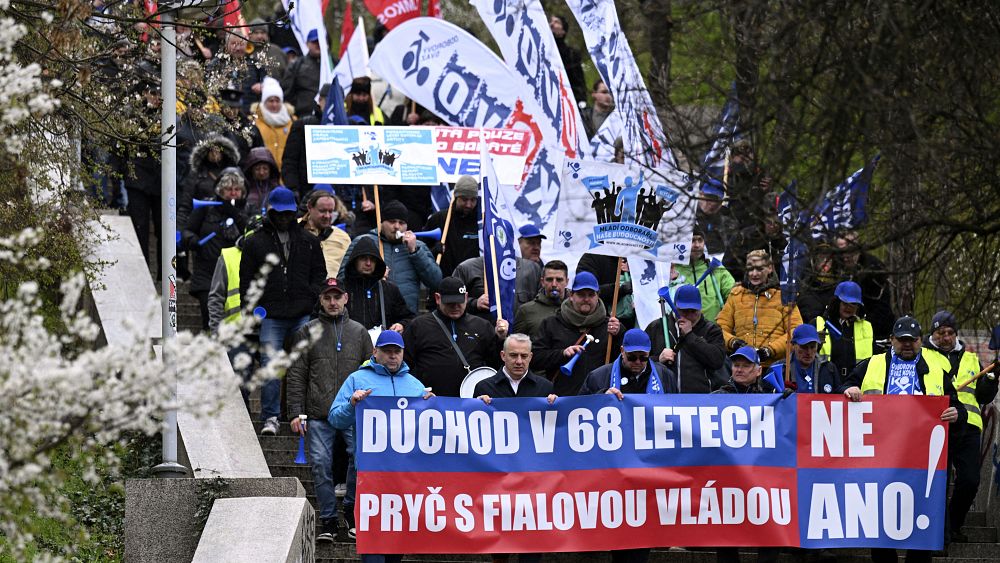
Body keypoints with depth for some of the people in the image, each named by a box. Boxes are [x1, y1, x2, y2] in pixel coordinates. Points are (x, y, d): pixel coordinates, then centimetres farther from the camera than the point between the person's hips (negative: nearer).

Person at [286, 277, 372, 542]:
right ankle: (328, 519, 4)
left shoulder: (359, 332, 15)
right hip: (318, 414, -1)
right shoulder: (307, 332, 10)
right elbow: (296, 375, 6)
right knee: (321, 465, -5)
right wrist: (297, 412, -2)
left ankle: (353, 510, 7)